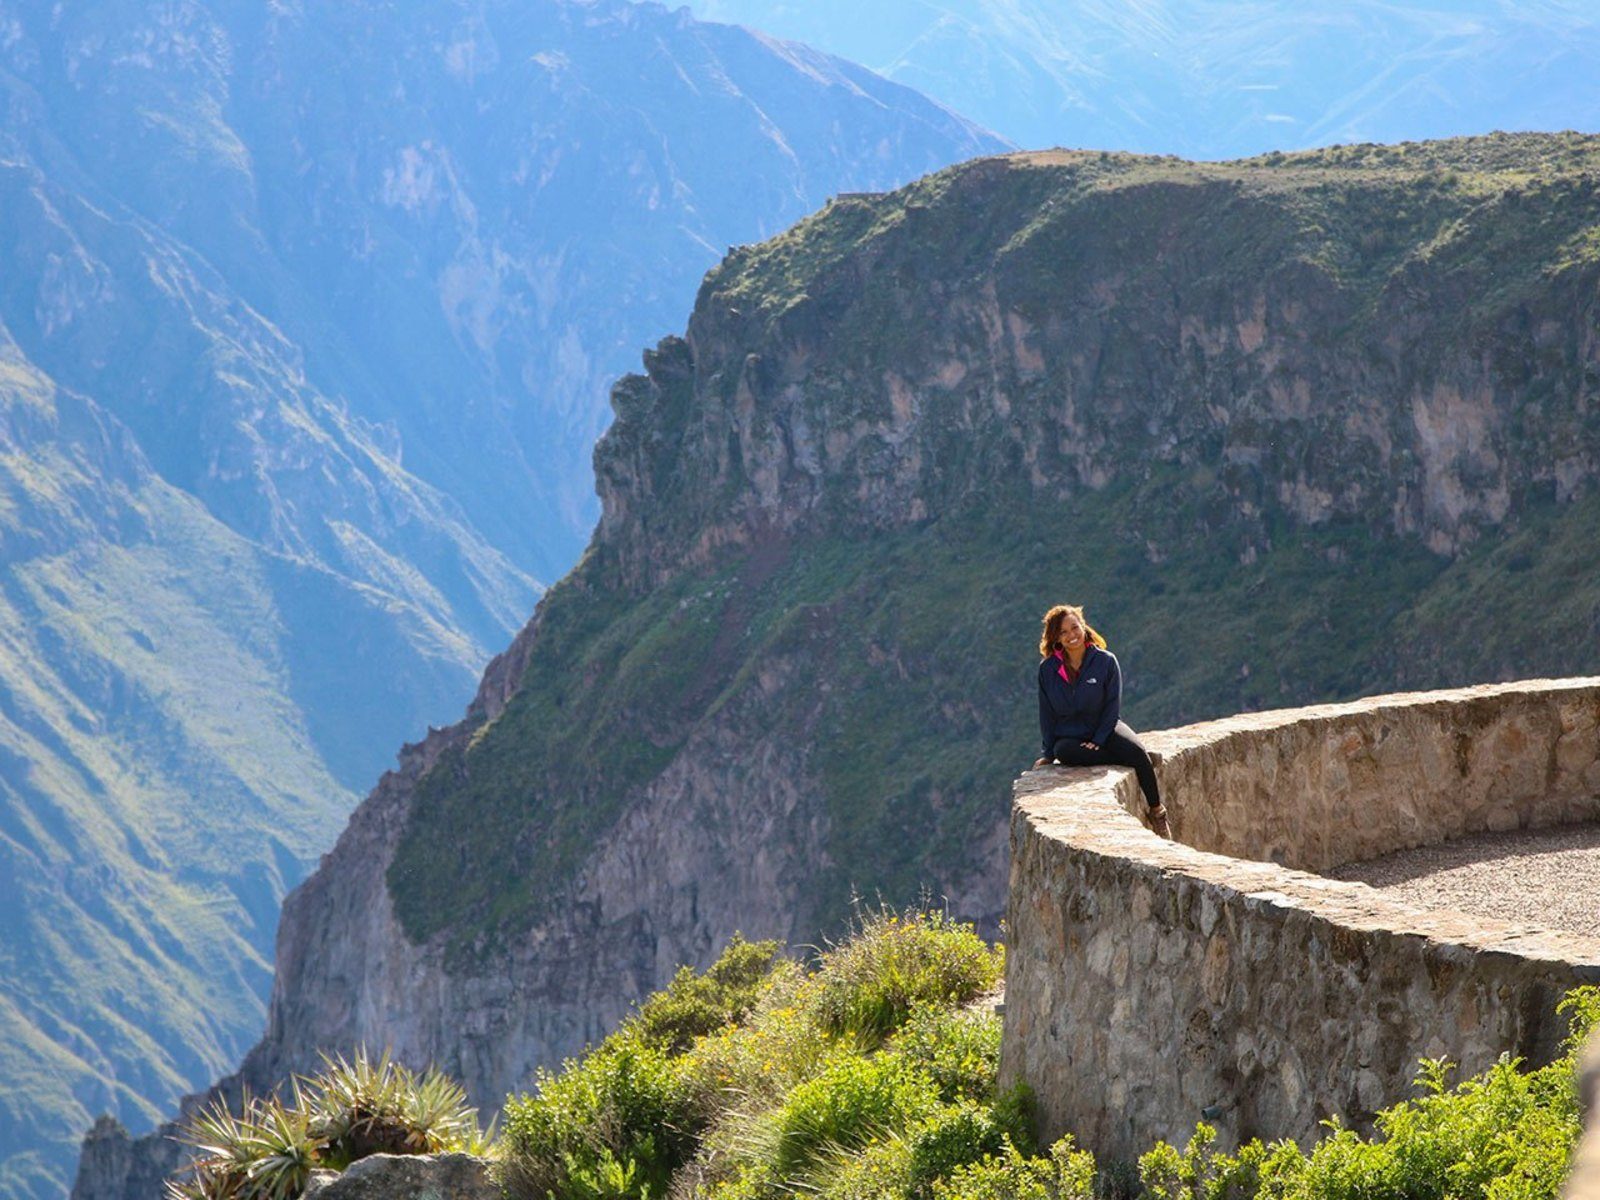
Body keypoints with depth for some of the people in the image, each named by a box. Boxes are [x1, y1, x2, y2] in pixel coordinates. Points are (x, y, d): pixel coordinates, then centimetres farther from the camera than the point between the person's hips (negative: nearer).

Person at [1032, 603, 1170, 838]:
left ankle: (1157, 812, -11)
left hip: (1105, 728, 0)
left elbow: (1112, 706, -5)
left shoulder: (1105, 661, -5)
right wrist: (1048, 753, 0)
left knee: (1139, 753, -28)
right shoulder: (1047, 669, -2)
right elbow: (1047, 713, 4)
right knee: (1064, 752, -37)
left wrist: (1098, 740, -15)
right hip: (1068, 736, 0)